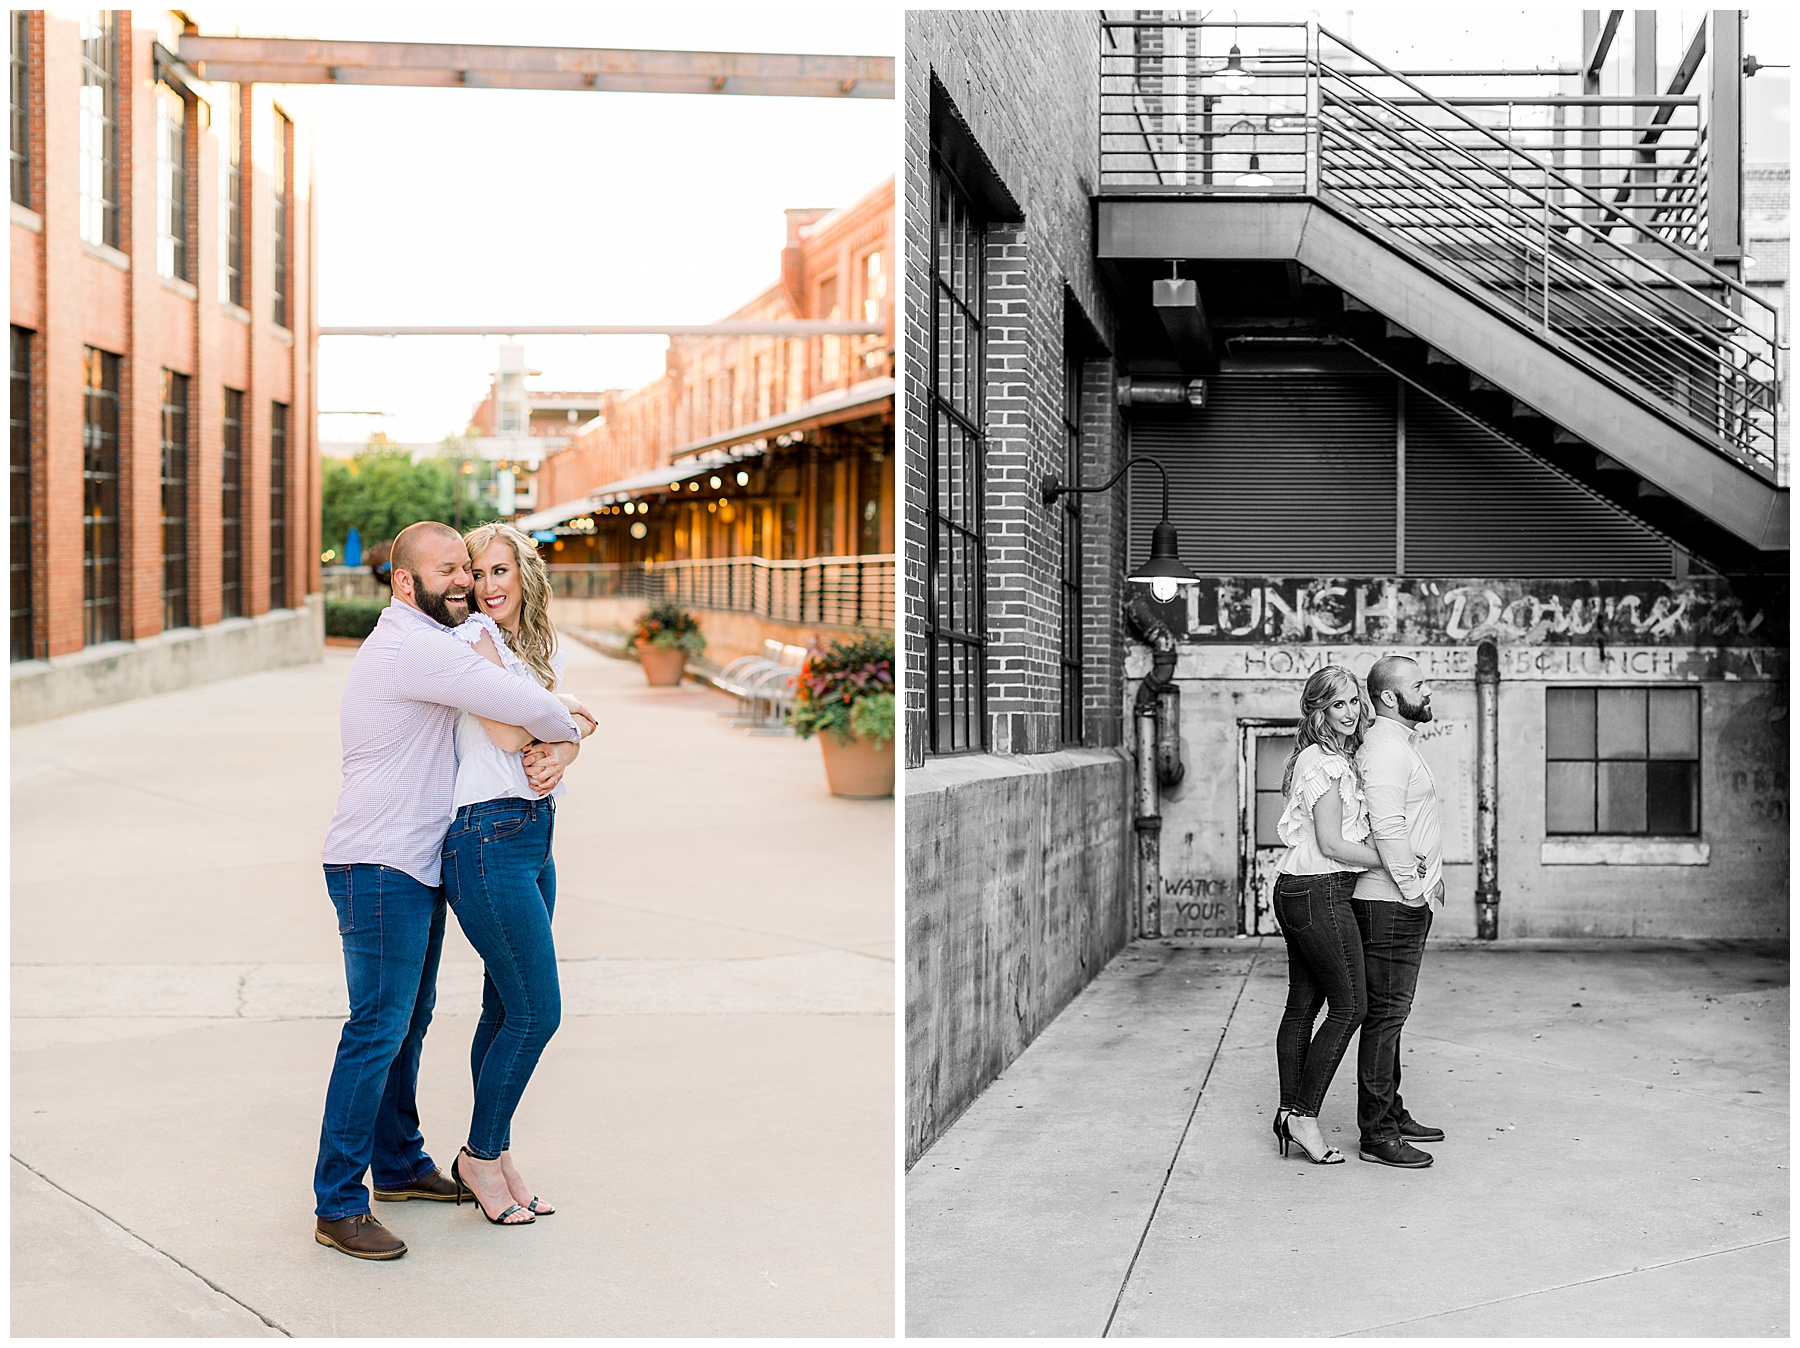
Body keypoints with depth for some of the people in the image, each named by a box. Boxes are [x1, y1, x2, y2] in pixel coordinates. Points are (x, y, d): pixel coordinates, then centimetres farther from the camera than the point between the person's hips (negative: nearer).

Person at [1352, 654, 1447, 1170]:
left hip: (1405, 900, 11)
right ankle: (1376, 1135, -5)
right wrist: (1413, 887, -18)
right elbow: (1387, 828, -24)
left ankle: (1391, 1113, 25)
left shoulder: (1397, 744, 18)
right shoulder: (1386, 750, -16)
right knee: (1385, 1013, -8)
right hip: (1392, 903, -11)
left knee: (1389, 1012, 16)